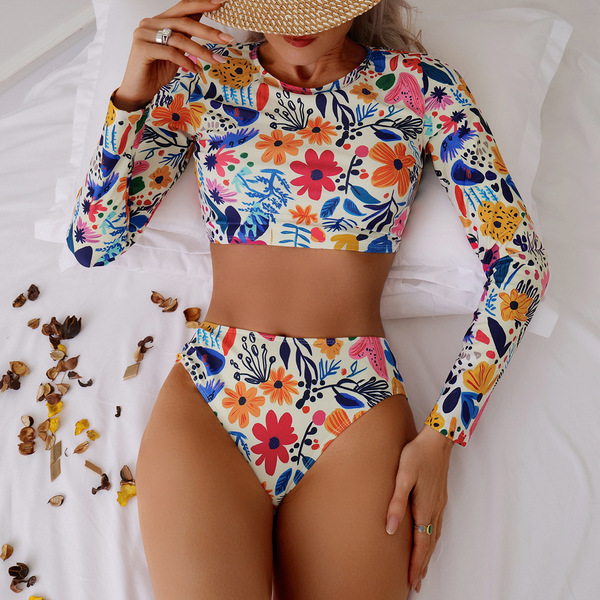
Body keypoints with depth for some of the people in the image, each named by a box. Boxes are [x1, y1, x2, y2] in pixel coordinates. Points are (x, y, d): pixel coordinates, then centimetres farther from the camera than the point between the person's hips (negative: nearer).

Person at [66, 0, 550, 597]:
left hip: (360, 411, 0)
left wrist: (441, 436, -4)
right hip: (205, 398, 1)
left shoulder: (418, 86, 3)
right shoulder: (205, 78, 7)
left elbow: (519, 262, 1)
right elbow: (92, 244, 5)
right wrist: (131, 97, -9)